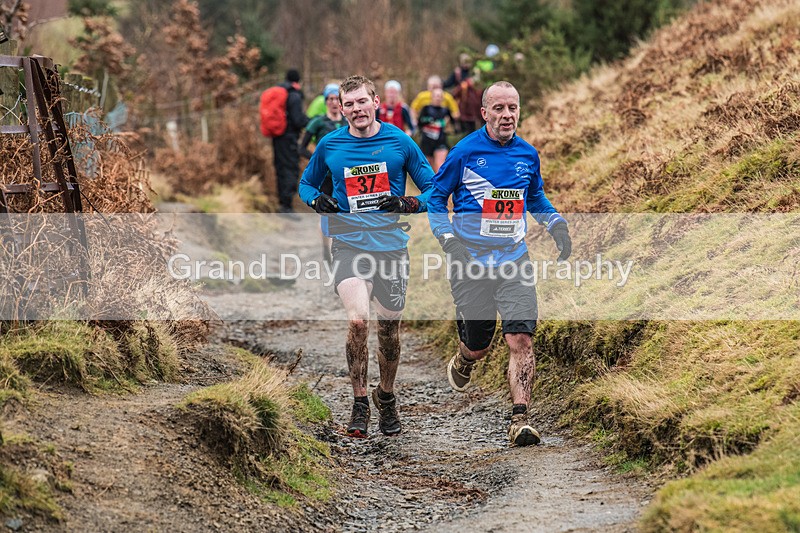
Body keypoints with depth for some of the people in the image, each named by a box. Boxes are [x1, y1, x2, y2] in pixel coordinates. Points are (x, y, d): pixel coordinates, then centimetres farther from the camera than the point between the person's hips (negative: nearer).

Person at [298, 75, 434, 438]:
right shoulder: (329, 145, 2)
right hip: (349, 244, -1)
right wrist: (317, 201, -4)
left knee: (389, 330, 10)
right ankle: (359, 405, -6)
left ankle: (386, 397, 35)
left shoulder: (399, 142, -1)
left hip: (391, 246, 1)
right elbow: (306, 183, 18)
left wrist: (407, 204, -16)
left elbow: (433, 189, 4)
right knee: (357, 320, -20)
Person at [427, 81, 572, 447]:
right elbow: (436, 196, 5)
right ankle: (462, 362, 46)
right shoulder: (465, 151, -6)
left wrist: (556, 224, 9)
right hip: (471, 260, -2)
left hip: (514, 261, 2)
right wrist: (447, 236, -8)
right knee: (477, 346, 8)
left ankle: (520, 420, -15)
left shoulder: (528, 155, 6)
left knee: (521, 339, -14)